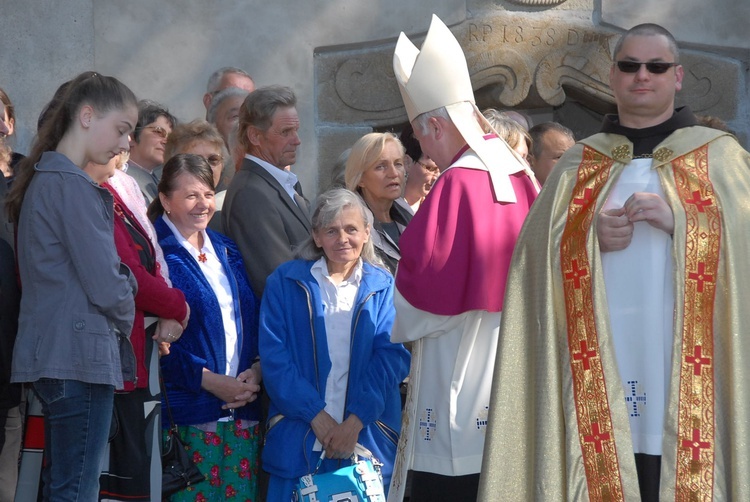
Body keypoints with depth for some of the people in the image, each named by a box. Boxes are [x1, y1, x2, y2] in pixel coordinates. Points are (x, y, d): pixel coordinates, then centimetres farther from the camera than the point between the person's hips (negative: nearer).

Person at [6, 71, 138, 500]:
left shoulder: (44, 179, 17)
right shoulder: (73, 187, -13)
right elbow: (106, 286, -16)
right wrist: (124, 318, 4)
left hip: (52, 356, 10)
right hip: (81, 358, -10)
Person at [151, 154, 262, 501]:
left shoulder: (226, 251, 18)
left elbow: (253, 318, 16)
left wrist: (256, 371, -2)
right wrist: (210, 381, -15)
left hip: (242, 408, 6)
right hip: (187, 409, -6)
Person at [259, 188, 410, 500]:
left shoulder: (383, 287, 7)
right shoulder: (286, 282, 4)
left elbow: (391, 357, -2)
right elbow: (274, 356, -3)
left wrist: (355, 422, -14)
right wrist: (317, 416, -13)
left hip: (367, 437, 1)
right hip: (298, 441, -1)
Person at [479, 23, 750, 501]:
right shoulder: (578, 165, 15)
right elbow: (536, 254, 8)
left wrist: (680, 221, -14)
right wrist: (590, 238, -10)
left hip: (689, 374, -2)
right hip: (601, 374, 2)